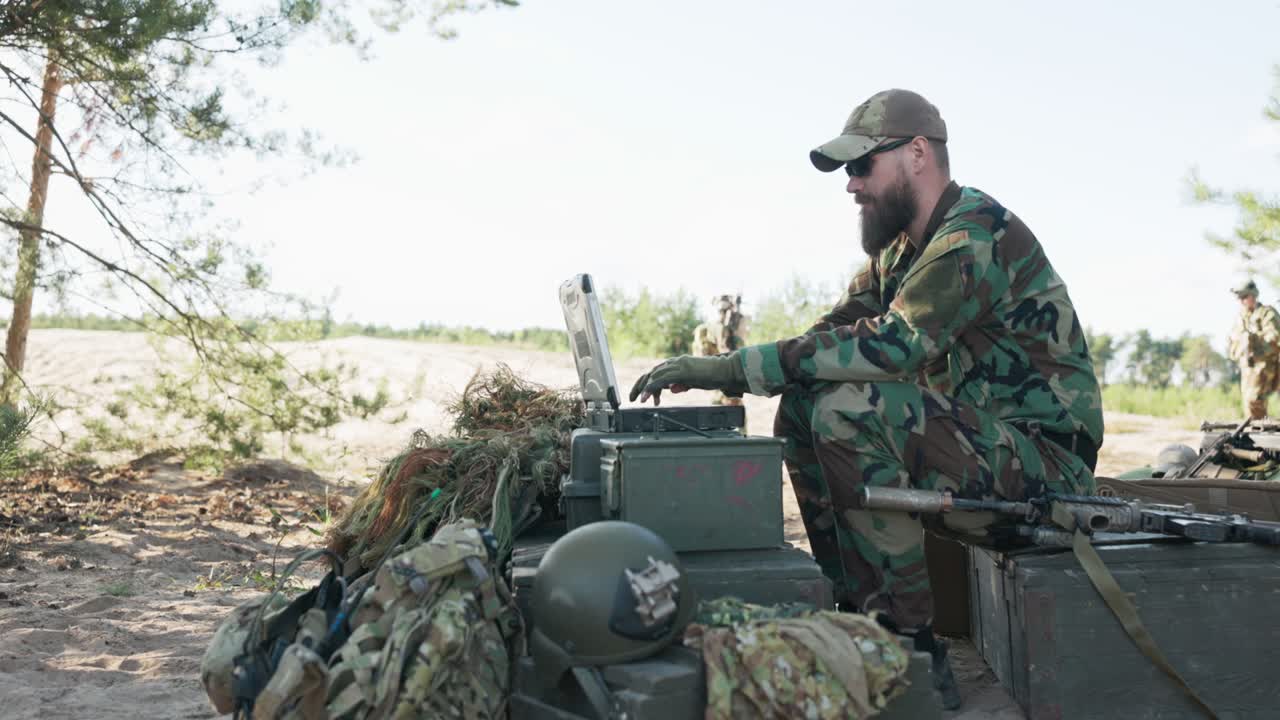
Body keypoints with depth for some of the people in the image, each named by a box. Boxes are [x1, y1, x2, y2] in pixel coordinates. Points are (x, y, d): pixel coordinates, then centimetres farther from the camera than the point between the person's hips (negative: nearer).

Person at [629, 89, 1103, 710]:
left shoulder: (979, 233, -17)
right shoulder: (898, 249, 13)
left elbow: (894, 343, -31)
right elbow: (833, 333, 5)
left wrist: (738, 367, -31)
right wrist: (717, 372, -13)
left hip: (1044, 458, -9)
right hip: (975, 438, 9)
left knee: (850, 410, -29)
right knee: (800, 408, 1)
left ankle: (913, 650, -19)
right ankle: (856, 612, 3)